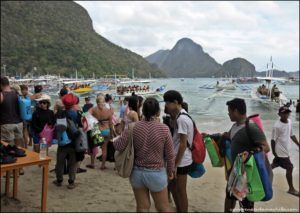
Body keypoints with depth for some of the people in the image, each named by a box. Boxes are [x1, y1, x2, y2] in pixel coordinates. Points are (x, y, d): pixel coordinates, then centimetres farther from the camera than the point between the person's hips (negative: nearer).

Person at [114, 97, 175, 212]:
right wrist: (171, 169, 10)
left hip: (137, 172, 2)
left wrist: (116, 140, 12)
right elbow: (170, 154, -6)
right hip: (156, 173, -2)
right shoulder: (164, 129, -14)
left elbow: (118, 146, -10)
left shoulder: (133, 127, -10)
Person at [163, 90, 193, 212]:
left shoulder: (181, 119, -21)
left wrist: (175, 164, -17)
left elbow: (183, 144, -22)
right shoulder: (182, 116, 8)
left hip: (181, 162, -10)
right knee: (173, 187, 22)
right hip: (181, 161, 10)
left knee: (181, 192, 5)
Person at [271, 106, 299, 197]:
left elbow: (291, 135, 14)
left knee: (274, 165, 22)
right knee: (290, 168, -3)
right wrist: (274, 152, -14)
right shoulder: (277, 126, -22)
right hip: (281, 151, -8)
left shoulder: (289, 122, 2)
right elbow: (273, 140, -17)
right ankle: (291, 189, 11)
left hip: (285, 150, 8)